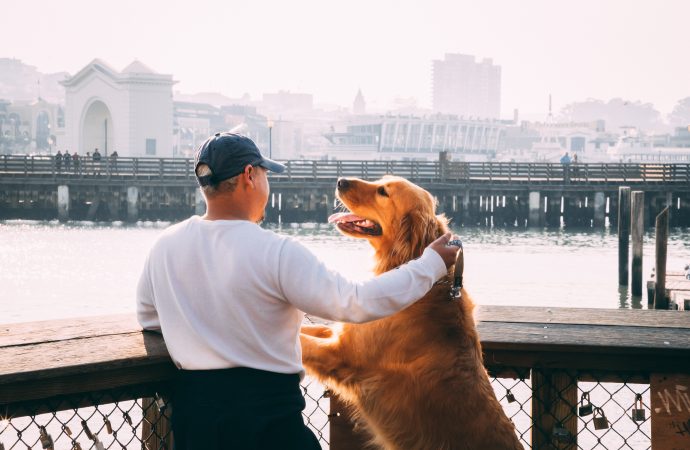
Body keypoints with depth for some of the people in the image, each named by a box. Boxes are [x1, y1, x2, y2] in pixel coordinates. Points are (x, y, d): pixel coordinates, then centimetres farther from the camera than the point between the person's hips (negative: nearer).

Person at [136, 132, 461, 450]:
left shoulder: (165, 245, 0)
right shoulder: (276, 252, -16)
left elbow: (147, 317, 15)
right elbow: (357, 303, -18)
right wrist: (432, 263, -8)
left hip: (190, 405, 5)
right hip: (266, 415, -5)